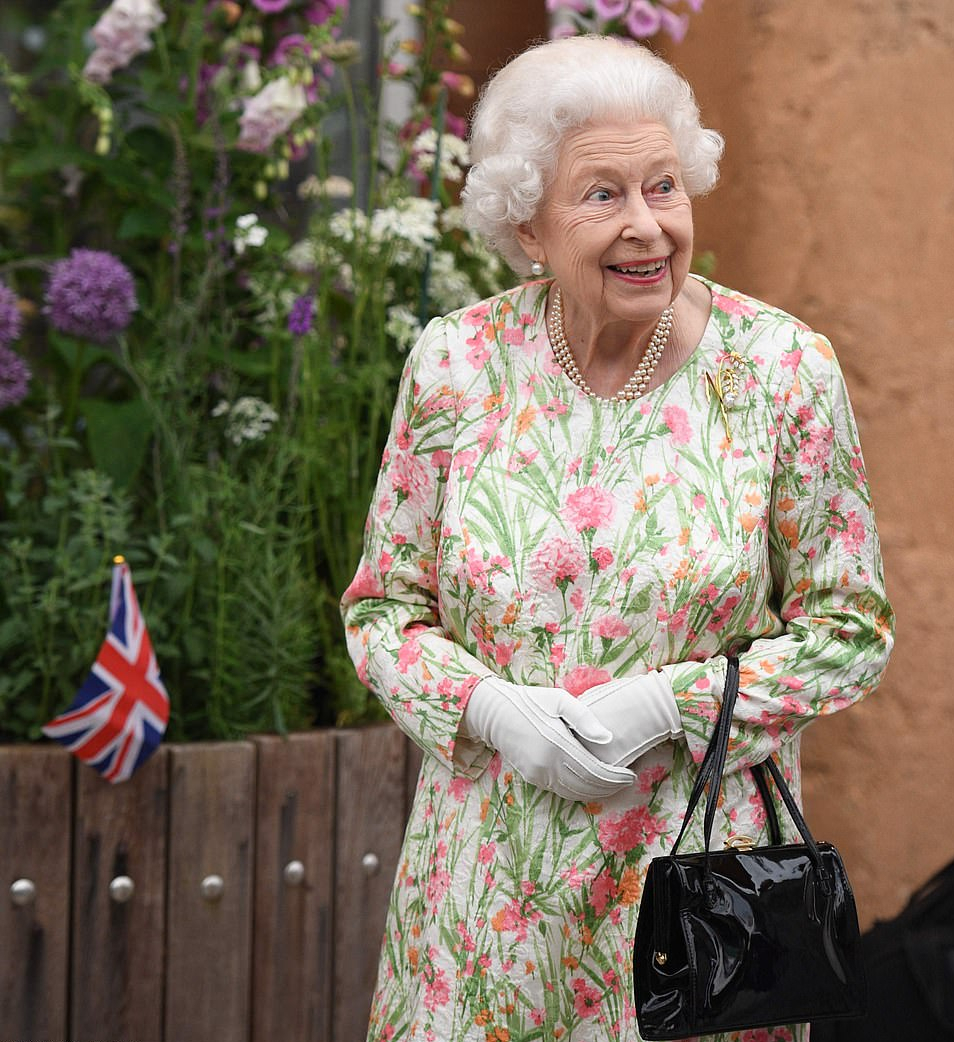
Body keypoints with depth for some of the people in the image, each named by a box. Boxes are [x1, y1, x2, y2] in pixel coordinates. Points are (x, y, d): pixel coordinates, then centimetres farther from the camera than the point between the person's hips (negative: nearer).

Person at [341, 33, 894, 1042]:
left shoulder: (781, 370, -8)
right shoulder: (456, 364, -3)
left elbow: (850, 628, -2)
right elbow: (382, 606, 5)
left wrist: (669, 703, -16)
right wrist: (490, 708, -14)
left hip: (695, 880, -1)